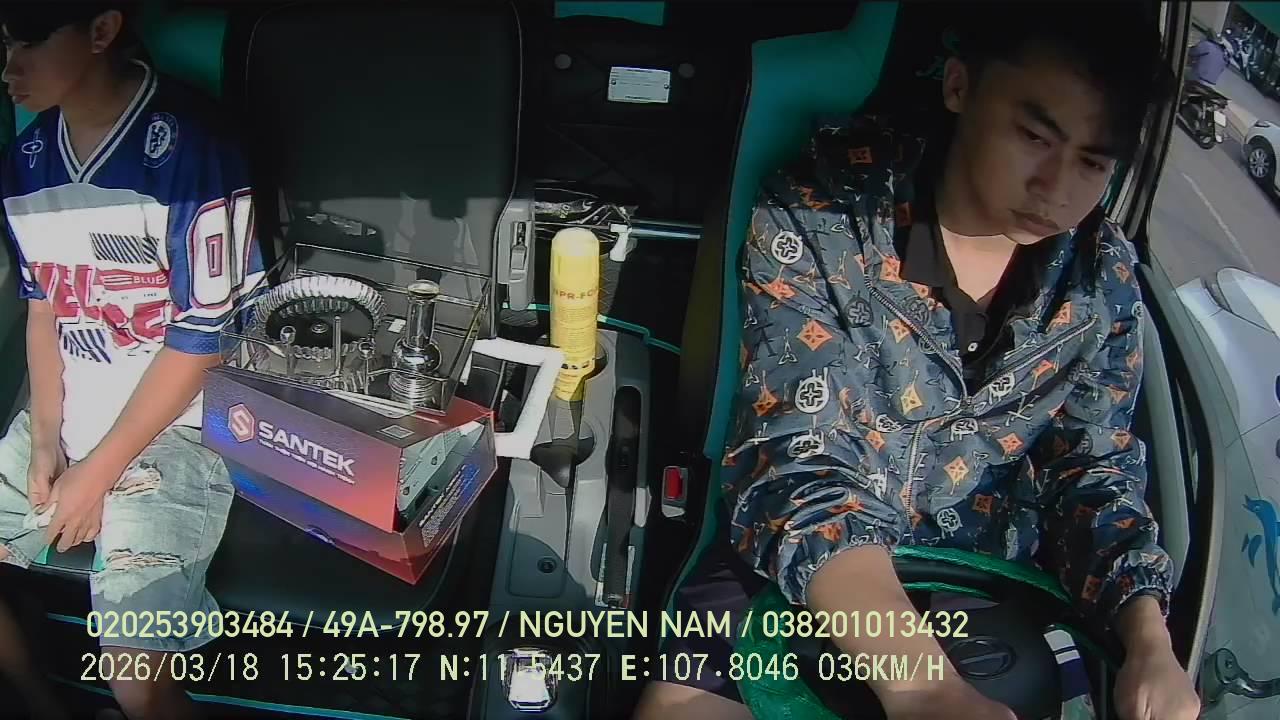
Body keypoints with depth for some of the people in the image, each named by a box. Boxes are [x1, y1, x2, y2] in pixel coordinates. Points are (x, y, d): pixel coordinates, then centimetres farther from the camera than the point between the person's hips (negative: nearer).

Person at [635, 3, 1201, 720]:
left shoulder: (1103, 276, -3)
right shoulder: (820, 215, -17)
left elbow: (1096, 471, 5)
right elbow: (797, 467, -23)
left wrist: (1150, 639, -16)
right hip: (803, 574, -3)